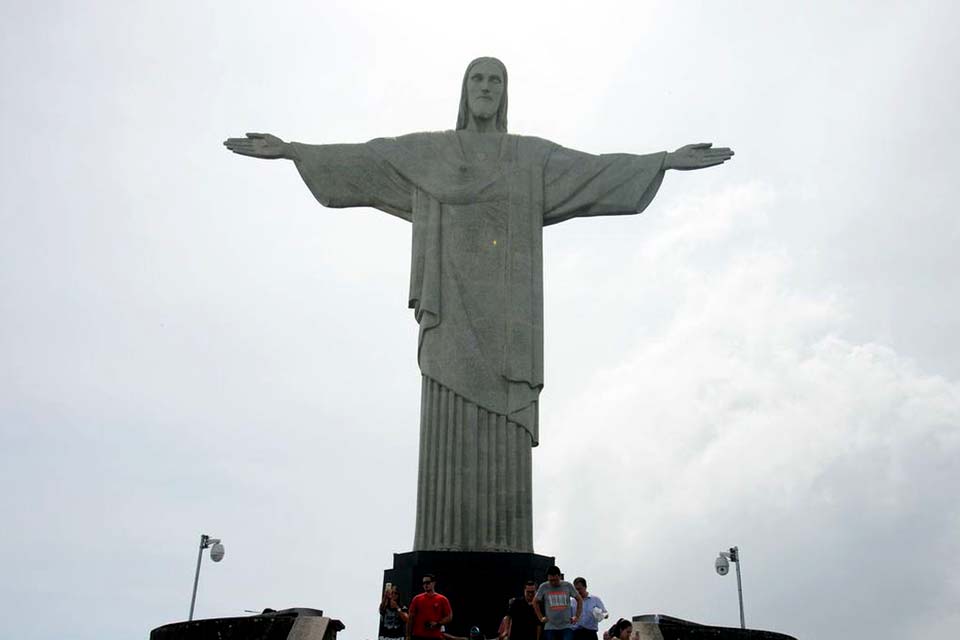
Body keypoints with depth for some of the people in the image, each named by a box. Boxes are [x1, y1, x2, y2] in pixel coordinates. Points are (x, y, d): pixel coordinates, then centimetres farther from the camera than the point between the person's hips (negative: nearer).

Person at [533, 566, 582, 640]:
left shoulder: (568, 586, -1)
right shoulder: (544, 587, -2)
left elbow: (579, 599, 10)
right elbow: (535, 602, 11)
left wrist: (577, 616, 5)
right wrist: (541, 617, 6)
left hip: (567, 627, -1)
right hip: (550, 628, 1)